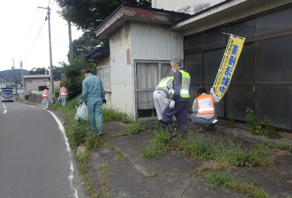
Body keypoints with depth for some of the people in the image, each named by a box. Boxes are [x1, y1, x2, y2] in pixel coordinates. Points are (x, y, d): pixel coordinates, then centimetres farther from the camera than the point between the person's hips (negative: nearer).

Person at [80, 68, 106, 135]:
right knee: (98, 114, 2)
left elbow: (84, 92, -6)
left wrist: (82, 100, 8)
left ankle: (92, 129, 21)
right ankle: (100, 130, -4)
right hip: (99, 99, 2)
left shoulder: (85, 80, -4)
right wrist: (103, 98, 20)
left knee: (91, 114, 10)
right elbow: (102, 90, 10)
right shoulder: (98, 78, 7)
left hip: (91, 100, -2)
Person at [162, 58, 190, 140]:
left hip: (179, 99, -9)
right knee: (182, 116, 14)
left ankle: (171, 132, -6)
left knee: (166, 114, 0)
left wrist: (173, 100, -20)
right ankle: (184, 132, 11)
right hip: (186, 99, 9)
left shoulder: (178, 73, -10)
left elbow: (177, 88, -20)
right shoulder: (187, 74, 18)